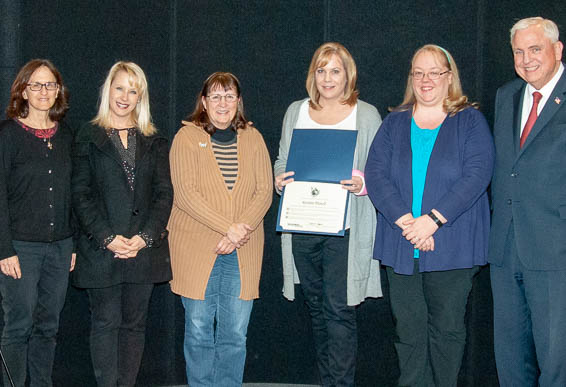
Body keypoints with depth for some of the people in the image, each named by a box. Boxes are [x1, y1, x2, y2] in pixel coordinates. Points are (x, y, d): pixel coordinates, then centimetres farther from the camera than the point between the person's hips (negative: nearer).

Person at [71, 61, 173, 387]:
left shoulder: (154, 141, 11)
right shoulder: (88, 138, 4)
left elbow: (164, 192, 4)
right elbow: (81, 194, -3)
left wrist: (145, 237, -10)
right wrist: (107, 237, -13)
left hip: (144, 247, 2)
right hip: (102, 249, -2)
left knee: (134, 323, 8)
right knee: (106, 322, 2)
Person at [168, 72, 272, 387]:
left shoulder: (253, 138, 9)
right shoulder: (188, 137, 0)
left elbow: (265, 192, 3)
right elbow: (186, 194, -10)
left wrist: (240, 232, -13)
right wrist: (229, 227, -18)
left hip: (243, 252, 2)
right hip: (196, 248, -2)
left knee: (235, 334, 5)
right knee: (199, 331, 3)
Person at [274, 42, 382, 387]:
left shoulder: (367, 115, 4)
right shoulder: (296, 112, 13)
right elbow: (282, 160, 19)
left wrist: (362, 184, -16)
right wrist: (280, 180, -2)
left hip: (346, 228, -4)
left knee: (339, 310, -9)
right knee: (317, 308, 12)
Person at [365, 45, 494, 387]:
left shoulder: (470, 121, 4)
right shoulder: (394, 123, 11)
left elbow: (478, 174, -9)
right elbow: (375, 175, 0)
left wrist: (432, 220, -18)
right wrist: (405, 221, -15)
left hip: (453, 246, -2)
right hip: (401, 246, 2)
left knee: (447, 328, 3)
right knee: (409, 329, 5)